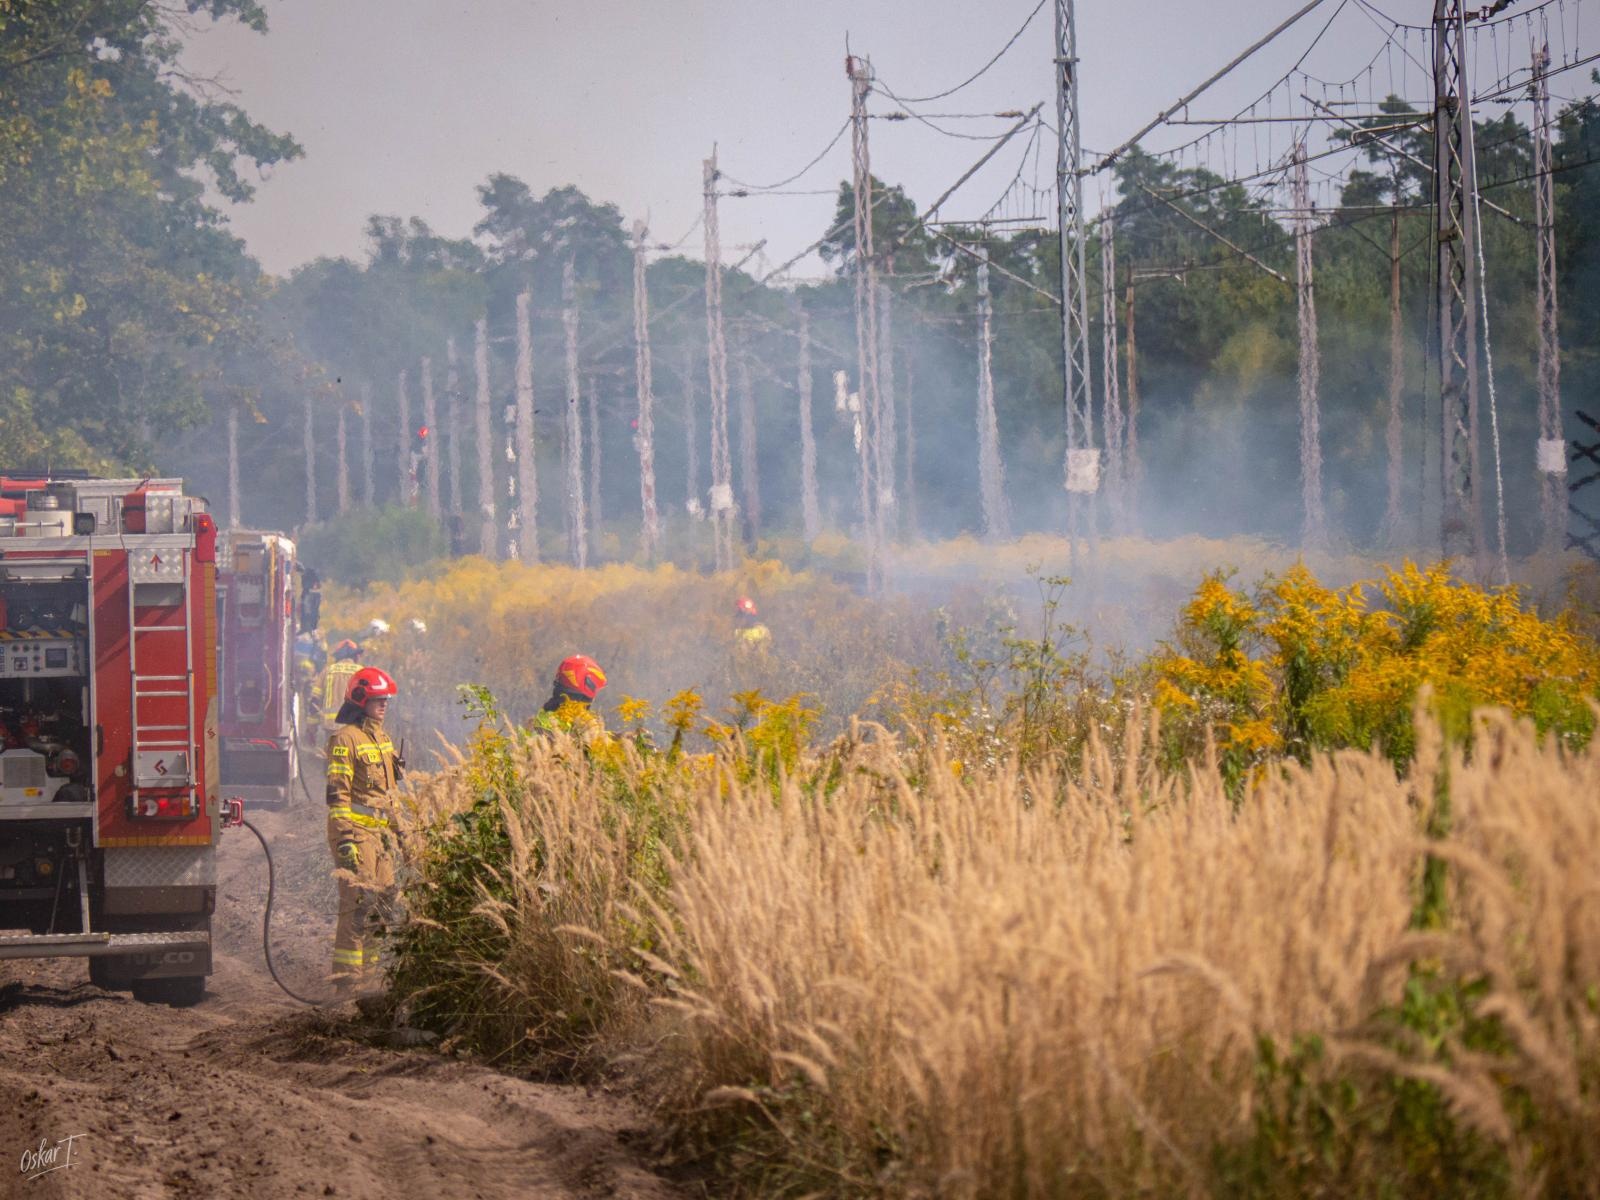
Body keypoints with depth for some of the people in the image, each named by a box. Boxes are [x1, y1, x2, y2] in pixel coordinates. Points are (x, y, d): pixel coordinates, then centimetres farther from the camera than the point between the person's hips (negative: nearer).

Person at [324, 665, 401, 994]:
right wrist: (344, 837, -21)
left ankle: (369, 971, 19)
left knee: (382, 901, 10)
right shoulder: (346, 739, -9)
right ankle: (347, 978, -11)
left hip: (379, 832, 9)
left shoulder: (382, 738, 20)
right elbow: (337, 792, -15)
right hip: (356, 831, -9)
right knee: (358, 903, -12)